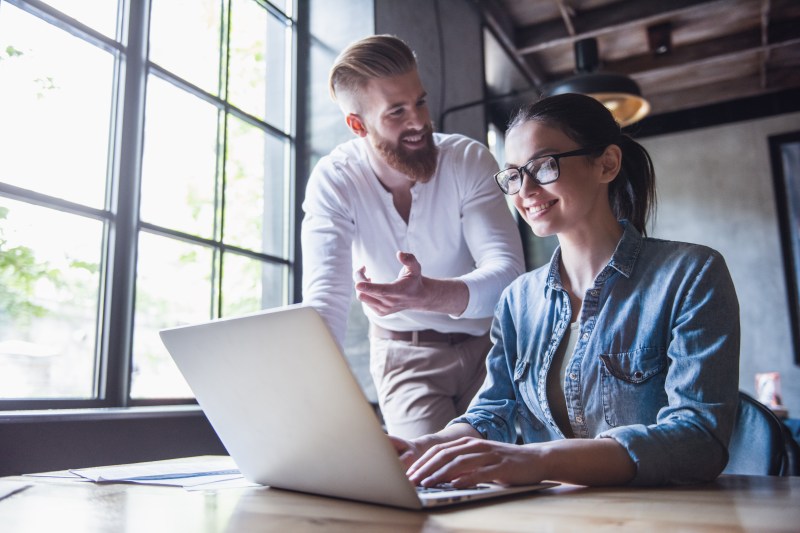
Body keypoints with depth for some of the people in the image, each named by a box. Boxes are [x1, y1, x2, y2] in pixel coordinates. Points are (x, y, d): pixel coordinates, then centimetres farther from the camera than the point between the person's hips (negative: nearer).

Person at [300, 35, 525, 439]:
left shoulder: (469, 160, -17)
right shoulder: (333, 182, -17)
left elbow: (506, 270, -28)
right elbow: (326, 299, -25)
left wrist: (427, 294, -49)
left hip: (485, 344, 1)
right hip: (404, 354, 0)